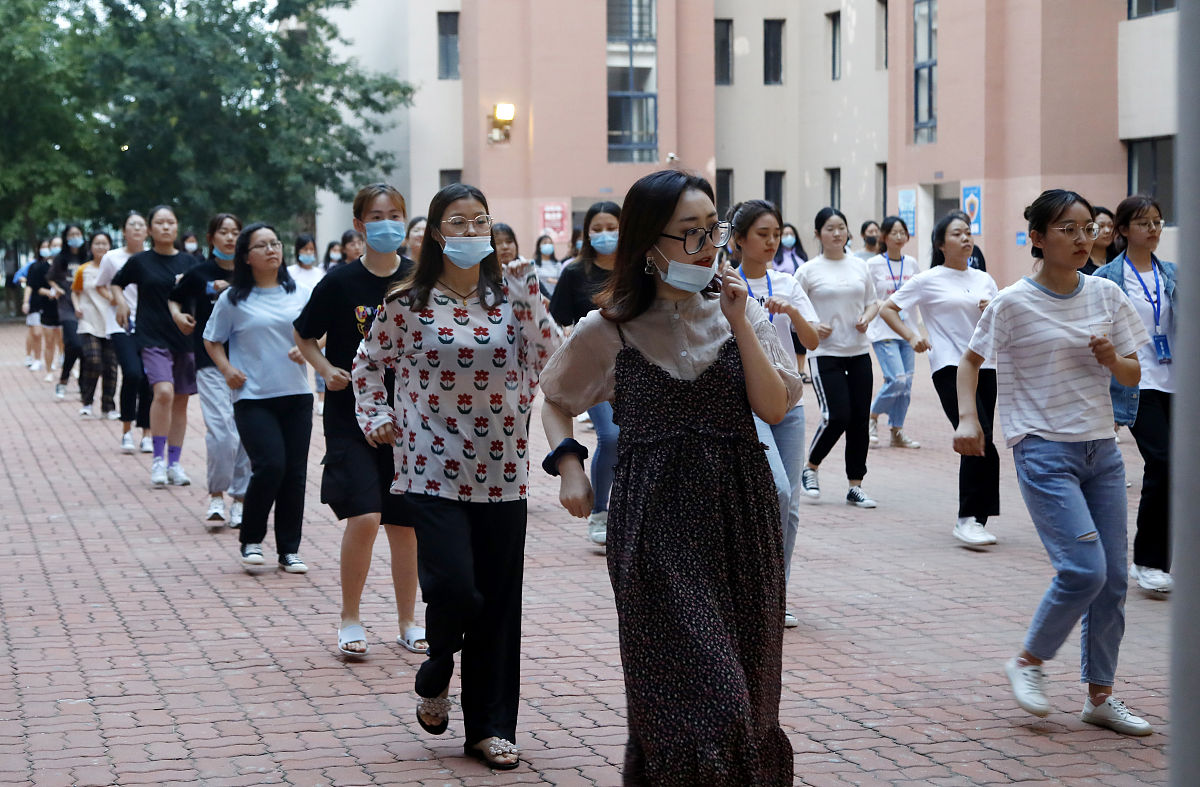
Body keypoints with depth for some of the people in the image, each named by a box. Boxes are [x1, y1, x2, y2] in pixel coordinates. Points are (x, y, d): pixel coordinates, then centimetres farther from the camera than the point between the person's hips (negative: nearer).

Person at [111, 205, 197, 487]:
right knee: (164, 392, -21)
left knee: (180, 400, 6)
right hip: (153, 337, -3)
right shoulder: (140, 261, 2)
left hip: (185, 338, 3)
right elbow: (117, 283, 19)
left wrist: (187, 316, -10)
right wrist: (121, 302, 1)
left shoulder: (188, 262, 6)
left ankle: (174, 464, 15)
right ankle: (158, 460, -12)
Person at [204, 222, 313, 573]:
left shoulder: (299, 295, 8)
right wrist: (227, 369, -7)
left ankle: (289, 550, 14)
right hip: (253, 397, -3)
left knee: (295, 473, 2)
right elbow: (212, 340, 9)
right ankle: (250, 540, 6)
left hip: (296, 395, 3)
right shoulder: (233, 299, 1)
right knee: (270, 466, -16)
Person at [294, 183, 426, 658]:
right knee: (364, 516, -15)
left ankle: (408, 622, 22)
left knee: (405, 523, 8)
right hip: (351, 417, -3)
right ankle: (349, 618, 2)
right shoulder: (340, 283, -6)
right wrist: (327, 369, -9)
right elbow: (303, 337, 7)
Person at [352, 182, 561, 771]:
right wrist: (375, 419, 5)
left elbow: (551, 358, -7)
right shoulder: (407, 302, 0)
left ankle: (491, 727, 16)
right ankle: (435, 677, 19)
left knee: (499, 602, 5)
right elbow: (368, 363, 14)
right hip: (433, 471, -2)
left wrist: (528, 294, -13)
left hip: (501, 472, 3)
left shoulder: (511, 293, 4)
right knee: (455, 590, -14)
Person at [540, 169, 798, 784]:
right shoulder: (610, 330, 1)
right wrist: (567, 463, 0)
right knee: (689, 687, -8)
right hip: (656, 519, -2)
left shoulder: (737, 309, 5)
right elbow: (556, 399, 17)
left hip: (741, 513, 2)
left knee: (741, 683, 7)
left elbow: (774, 408, -4)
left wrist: (740, 326, -11)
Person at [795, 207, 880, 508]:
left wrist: (866, 318, -3)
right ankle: (810, 468, 11)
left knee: (860, 419, 2)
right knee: (837, 416, -15)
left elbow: (873, 302, 18)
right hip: (825, 354, -4)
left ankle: (855, 486, 11)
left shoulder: (860, 266, 9)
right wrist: (812, 327, -17)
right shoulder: (808, 271, -2)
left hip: (859, 352, 4)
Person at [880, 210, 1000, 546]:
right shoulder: (929, 280, 2)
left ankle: (974, 520, 13)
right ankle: (968, 518, -15)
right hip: (949, 367, -5)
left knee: (978, 445, 4)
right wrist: (912, 336, -7)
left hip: (984, 366, 5)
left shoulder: (984, 280, 16)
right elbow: (887, 309, 5)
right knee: (981, 441, -19)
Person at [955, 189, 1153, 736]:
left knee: (1113, 578, 4)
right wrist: (967, 417, -8)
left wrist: (1112, 359, -10)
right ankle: (1028, 661, 7)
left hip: (1101, 449, 5)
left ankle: (1099, 696, 17)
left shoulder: (1106, 295, 5)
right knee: (1084, 570, -16)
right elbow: (971, 359, 6)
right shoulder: (1013, 304, -7)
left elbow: (1133, 376, 11)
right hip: (1044, 450, -5)